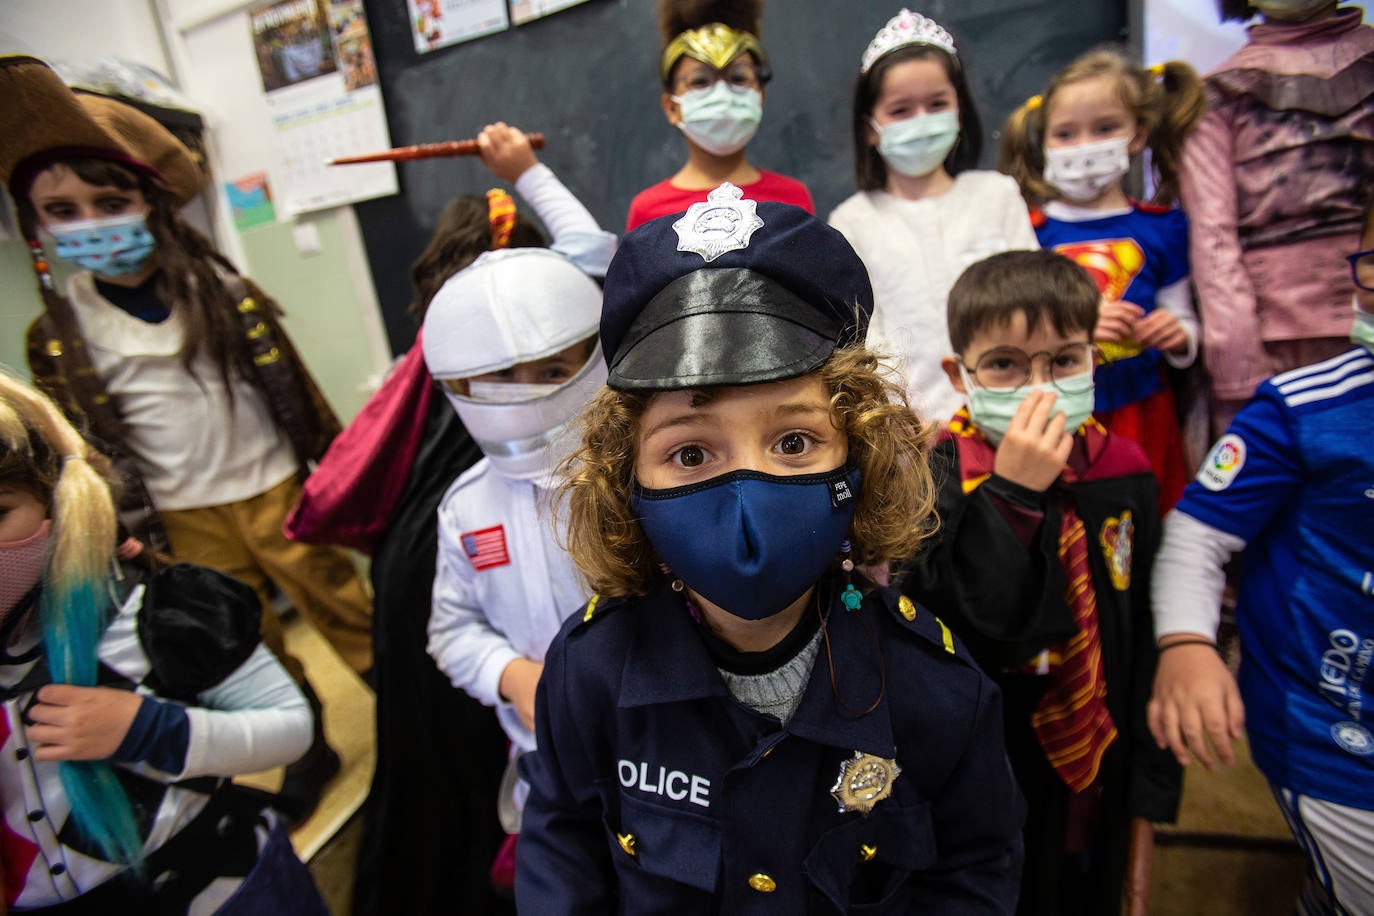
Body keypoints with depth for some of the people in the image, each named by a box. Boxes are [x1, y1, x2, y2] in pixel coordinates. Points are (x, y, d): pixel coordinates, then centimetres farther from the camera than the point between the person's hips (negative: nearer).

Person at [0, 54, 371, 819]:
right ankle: (309, 745, 37)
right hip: (184, 525, 2)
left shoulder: (226, 294, -6)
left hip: (276, 491, -1)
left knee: (349, 615, 10)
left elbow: (296, 387, 0)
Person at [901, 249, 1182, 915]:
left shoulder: (1123, 474, -6)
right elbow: (957, 638, -29)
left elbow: (1149, 640, 1)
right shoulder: (935, 483, -20)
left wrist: (1152, 785, 6)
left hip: (1097, 791, 4)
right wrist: (1011, 498, -34)